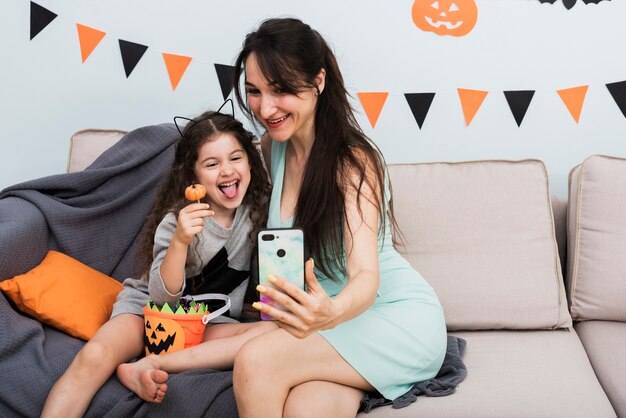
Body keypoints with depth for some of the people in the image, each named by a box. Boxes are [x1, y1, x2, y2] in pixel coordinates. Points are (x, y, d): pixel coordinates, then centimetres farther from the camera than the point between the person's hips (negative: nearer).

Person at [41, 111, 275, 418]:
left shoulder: (257, 210, -5)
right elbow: (163, 295, -19)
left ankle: (150, 365, -31)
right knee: (94, 357, -32)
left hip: (206, 323, 3)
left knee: (272, 333, -29)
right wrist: (180, 241, -34)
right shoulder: (178, 218, -13)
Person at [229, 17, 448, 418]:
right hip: (333, 313, 4)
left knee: (256, 361, -28)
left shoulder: (354, 160, -16)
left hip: (400, 315, -4)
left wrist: (332, 313, -50)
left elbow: (366, 275, -28)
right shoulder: (273, 145, 1)